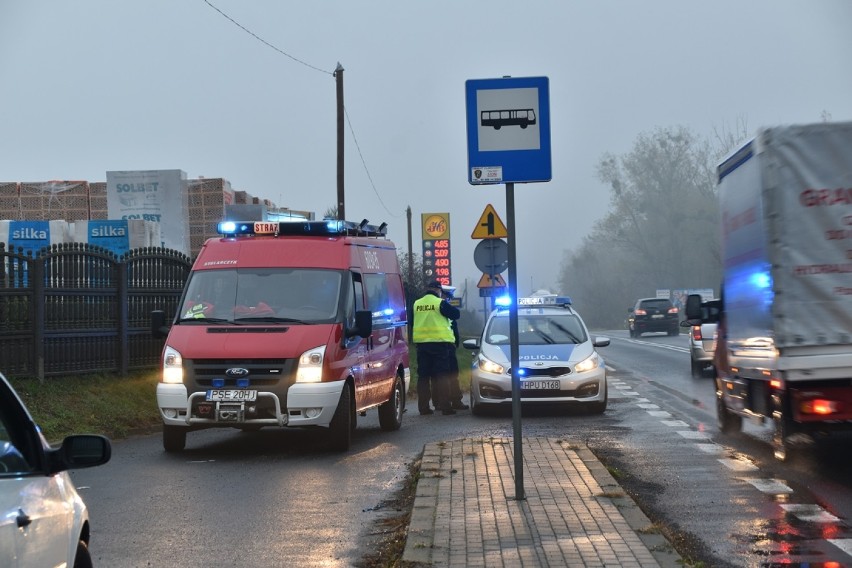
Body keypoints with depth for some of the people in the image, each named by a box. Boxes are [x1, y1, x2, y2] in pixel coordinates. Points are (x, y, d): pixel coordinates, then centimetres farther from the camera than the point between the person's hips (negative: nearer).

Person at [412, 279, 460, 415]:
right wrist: (447, 306, 15)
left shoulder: (416, 304, 8)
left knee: (423, 375, 7)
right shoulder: (440, 303, -8)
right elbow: (456, 314, -2)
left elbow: (412, 321, 17)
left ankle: (423, 407, 6)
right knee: (442, 375, -2)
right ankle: (445, 406, -6)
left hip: (421, 343, 5)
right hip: (439, 343, -4)